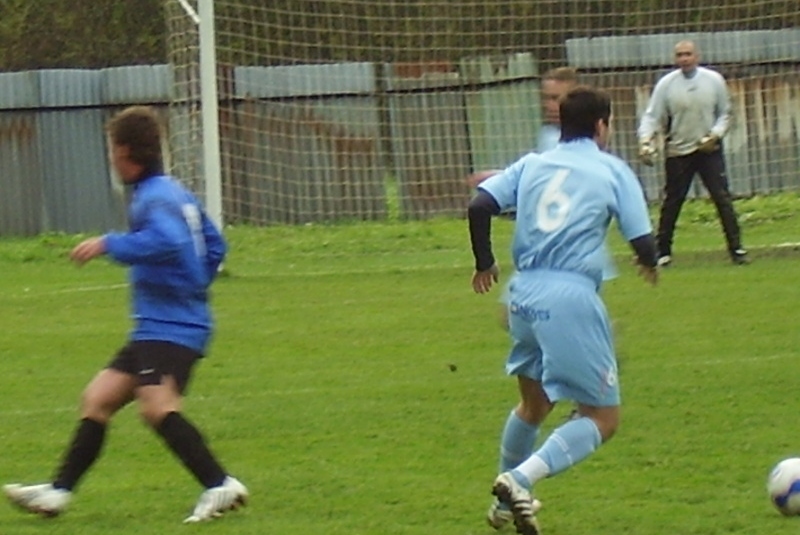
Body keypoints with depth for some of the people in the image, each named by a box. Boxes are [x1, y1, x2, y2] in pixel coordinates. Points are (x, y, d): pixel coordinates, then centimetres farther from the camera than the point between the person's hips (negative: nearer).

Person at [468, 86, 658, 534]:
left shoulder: (531, 165, 15)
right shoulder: (613, 170, 4)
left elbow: (479, 206, 3)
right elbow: (642, 241, -1)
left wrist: (485, 262, 18)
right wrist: (650, 265, 22)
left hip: (524, 294, 6)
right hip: (573, 296, -6)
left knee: (534, 404, 28)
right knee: (603, 419, 0)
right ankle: (521, 479, -20)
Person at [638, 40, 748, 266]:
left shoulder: (714, 80, -2)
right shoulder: (666, 84, -5)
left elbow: (725, 114, 6)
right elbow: (652, 116, -7)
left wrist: (715, 135, -10)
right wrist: (645, 141, -23)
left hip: (709, 151, 0)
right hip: (678, 152, 0)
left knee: (722, 198, -5)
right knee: (672, 202, 5)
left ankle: (736, 248, -3)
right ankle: (662, 251, 14)